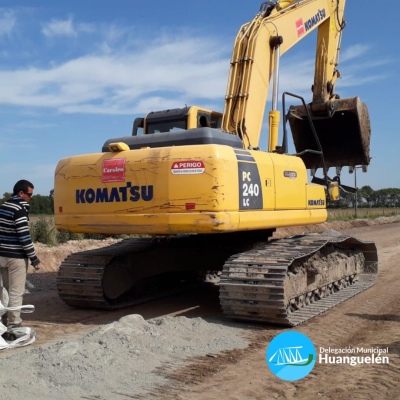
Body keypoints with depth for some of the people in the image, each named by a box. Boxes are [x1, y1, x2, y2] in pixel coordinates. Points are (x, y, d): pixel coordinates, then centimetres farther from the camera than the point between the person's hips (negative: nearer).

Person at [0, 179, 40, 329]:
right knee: (16, 292, -3)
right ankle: (14, 324, 0)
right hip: (16, 257, -8)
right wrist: (34, 258, -14)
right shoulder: (20, 209, -16)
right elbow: (24, 236, -19)